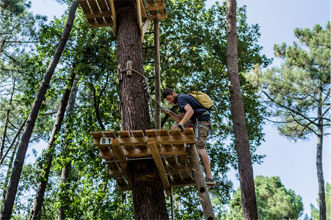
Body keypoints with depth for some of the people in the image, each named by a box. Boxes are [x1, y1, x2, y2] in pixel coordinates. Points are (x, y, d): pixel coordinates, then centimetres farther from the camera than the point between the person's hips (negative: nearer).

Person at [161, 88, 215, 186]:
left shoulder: (181, 98, -7)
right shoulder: (181, 100, 24)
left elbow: (190, 111, -25)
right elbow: (180, 119, 23)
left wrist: (181, 124, -29)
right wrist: (169, 112, 14)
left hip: (202, 120, -10)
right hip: (196, 121, 10)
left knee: (199, 148, -19)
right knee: (174, 128, 10)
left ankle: (209, 177, -22)